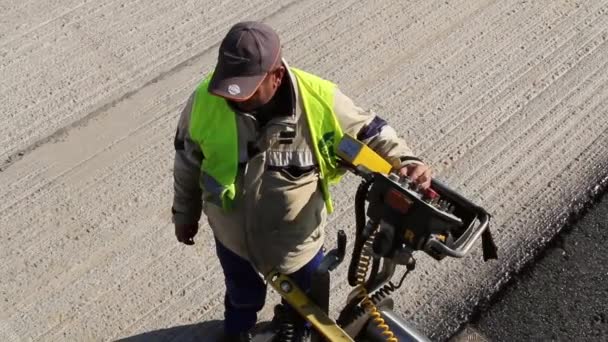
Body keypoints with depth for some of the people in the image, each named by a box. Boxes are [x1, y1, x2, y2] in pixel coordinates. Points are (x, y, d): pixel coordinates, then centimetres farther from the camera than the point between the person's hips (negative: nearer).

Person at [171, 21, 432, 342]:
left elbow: (369, 132, -13)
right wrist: (185, 214, 7)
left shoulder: (319, 101, -32)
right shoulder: (205, 100, -27)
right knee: (242, 296, 34)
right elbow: (188, 163, -8)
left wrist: (405, 161, -32)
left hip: (297, 240, 0)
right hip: (234, 237, 1)